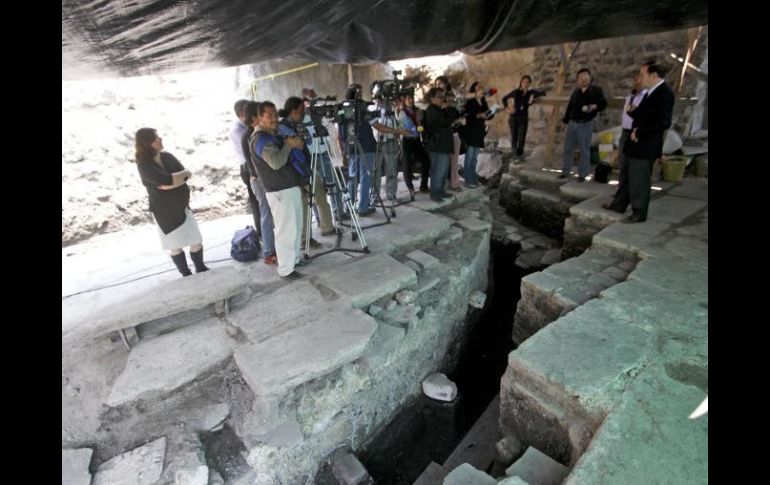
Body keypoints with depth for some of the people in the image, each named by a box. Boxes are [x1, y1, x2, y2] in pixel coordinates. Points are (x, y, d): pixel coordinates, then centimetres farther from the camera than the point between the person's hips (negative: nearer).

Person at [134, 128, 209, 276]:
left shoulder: (167, 156, 1)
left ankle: (201, 269, 27)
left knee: (196, 241, 7)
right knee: (176, 246, 10)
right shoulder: (144, 165, -16)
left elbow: (186, 177, -10)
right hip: (165, 212, -5)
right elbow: (167, 180, -30)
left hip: (182, 207, 5)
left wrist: (168, 184, -24)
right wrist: (184, 173, -14)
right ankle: (186, 275, 27)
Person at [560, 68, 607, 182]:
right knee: (568, 148, 8)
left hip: (586, 124, -4)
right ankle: (565, 171, 19)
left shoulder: (596, 90, -1)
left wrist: (595, 107, -23)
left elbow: (603, 104, -2)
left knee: (584, 150, 0)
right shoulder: (576, 91, 12)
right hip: (572, 123, 5)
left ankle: (582, 174, 6)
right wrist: (565, 120, 13)